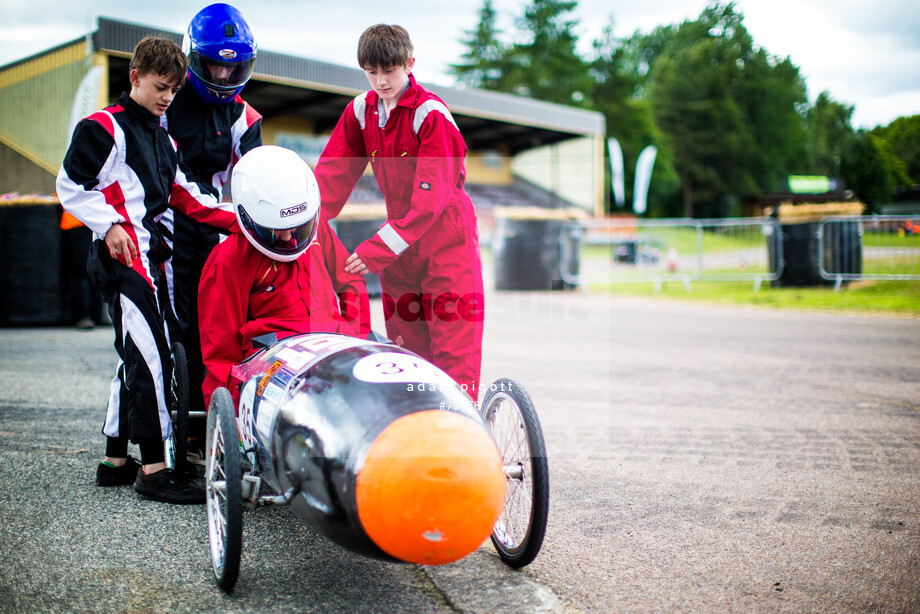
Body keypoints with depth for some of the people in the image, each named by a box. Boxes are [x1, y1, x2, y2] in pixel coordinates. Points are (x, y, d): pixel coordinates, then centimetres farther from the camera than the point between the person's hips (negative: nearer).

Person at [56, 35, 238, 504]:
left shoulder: (162, 137, 20)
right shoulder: (104, 128, -5)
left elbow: (181, 195, 22)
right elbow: (70, 186, -7)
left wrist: (232, 219, 11)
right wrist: (110, 225, -16)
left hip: (149, 254, 9)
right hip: (122, 255, -9)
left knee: (137, 356, 12)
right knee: (150, 354, -14)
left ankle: (115, 461, 22)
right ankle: (153, 469, -12)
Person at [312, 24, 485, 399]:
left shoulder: (431, 113, -15)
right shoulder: (361, 111, 5)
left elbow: (432, 196, -21)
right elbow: (332, 173, 7)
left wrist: (377, 248, -26)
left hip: (446, 238, -6)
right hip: (398, 238, 6)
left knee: (454, 348, -9)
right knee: (406, 345, 8)